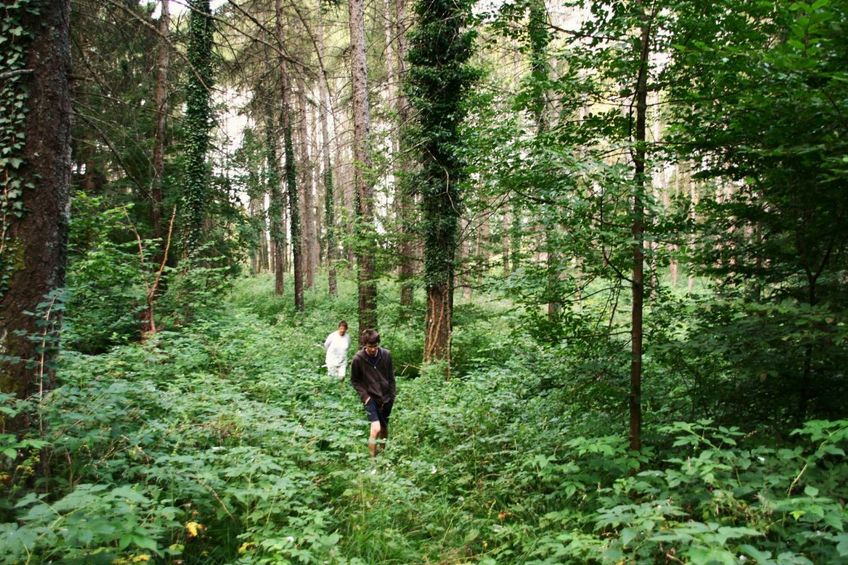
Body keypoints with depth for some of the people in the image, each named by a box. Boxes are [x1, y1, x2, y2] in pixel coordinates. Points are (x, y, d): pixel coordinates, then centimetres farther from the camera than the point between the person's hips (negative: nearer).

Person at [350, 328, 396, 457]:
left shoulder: (386, 355, -7)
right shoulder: (358, 359, -14)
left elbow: (391, 377, 5)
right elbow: (354, 380, -2)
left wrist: (392, 395, 4)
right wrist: (364, 396, -11)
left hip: (386, 398, 3)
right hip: (370, 398, -3)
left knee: (384, 428, 17)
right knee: (376, 429, -17)